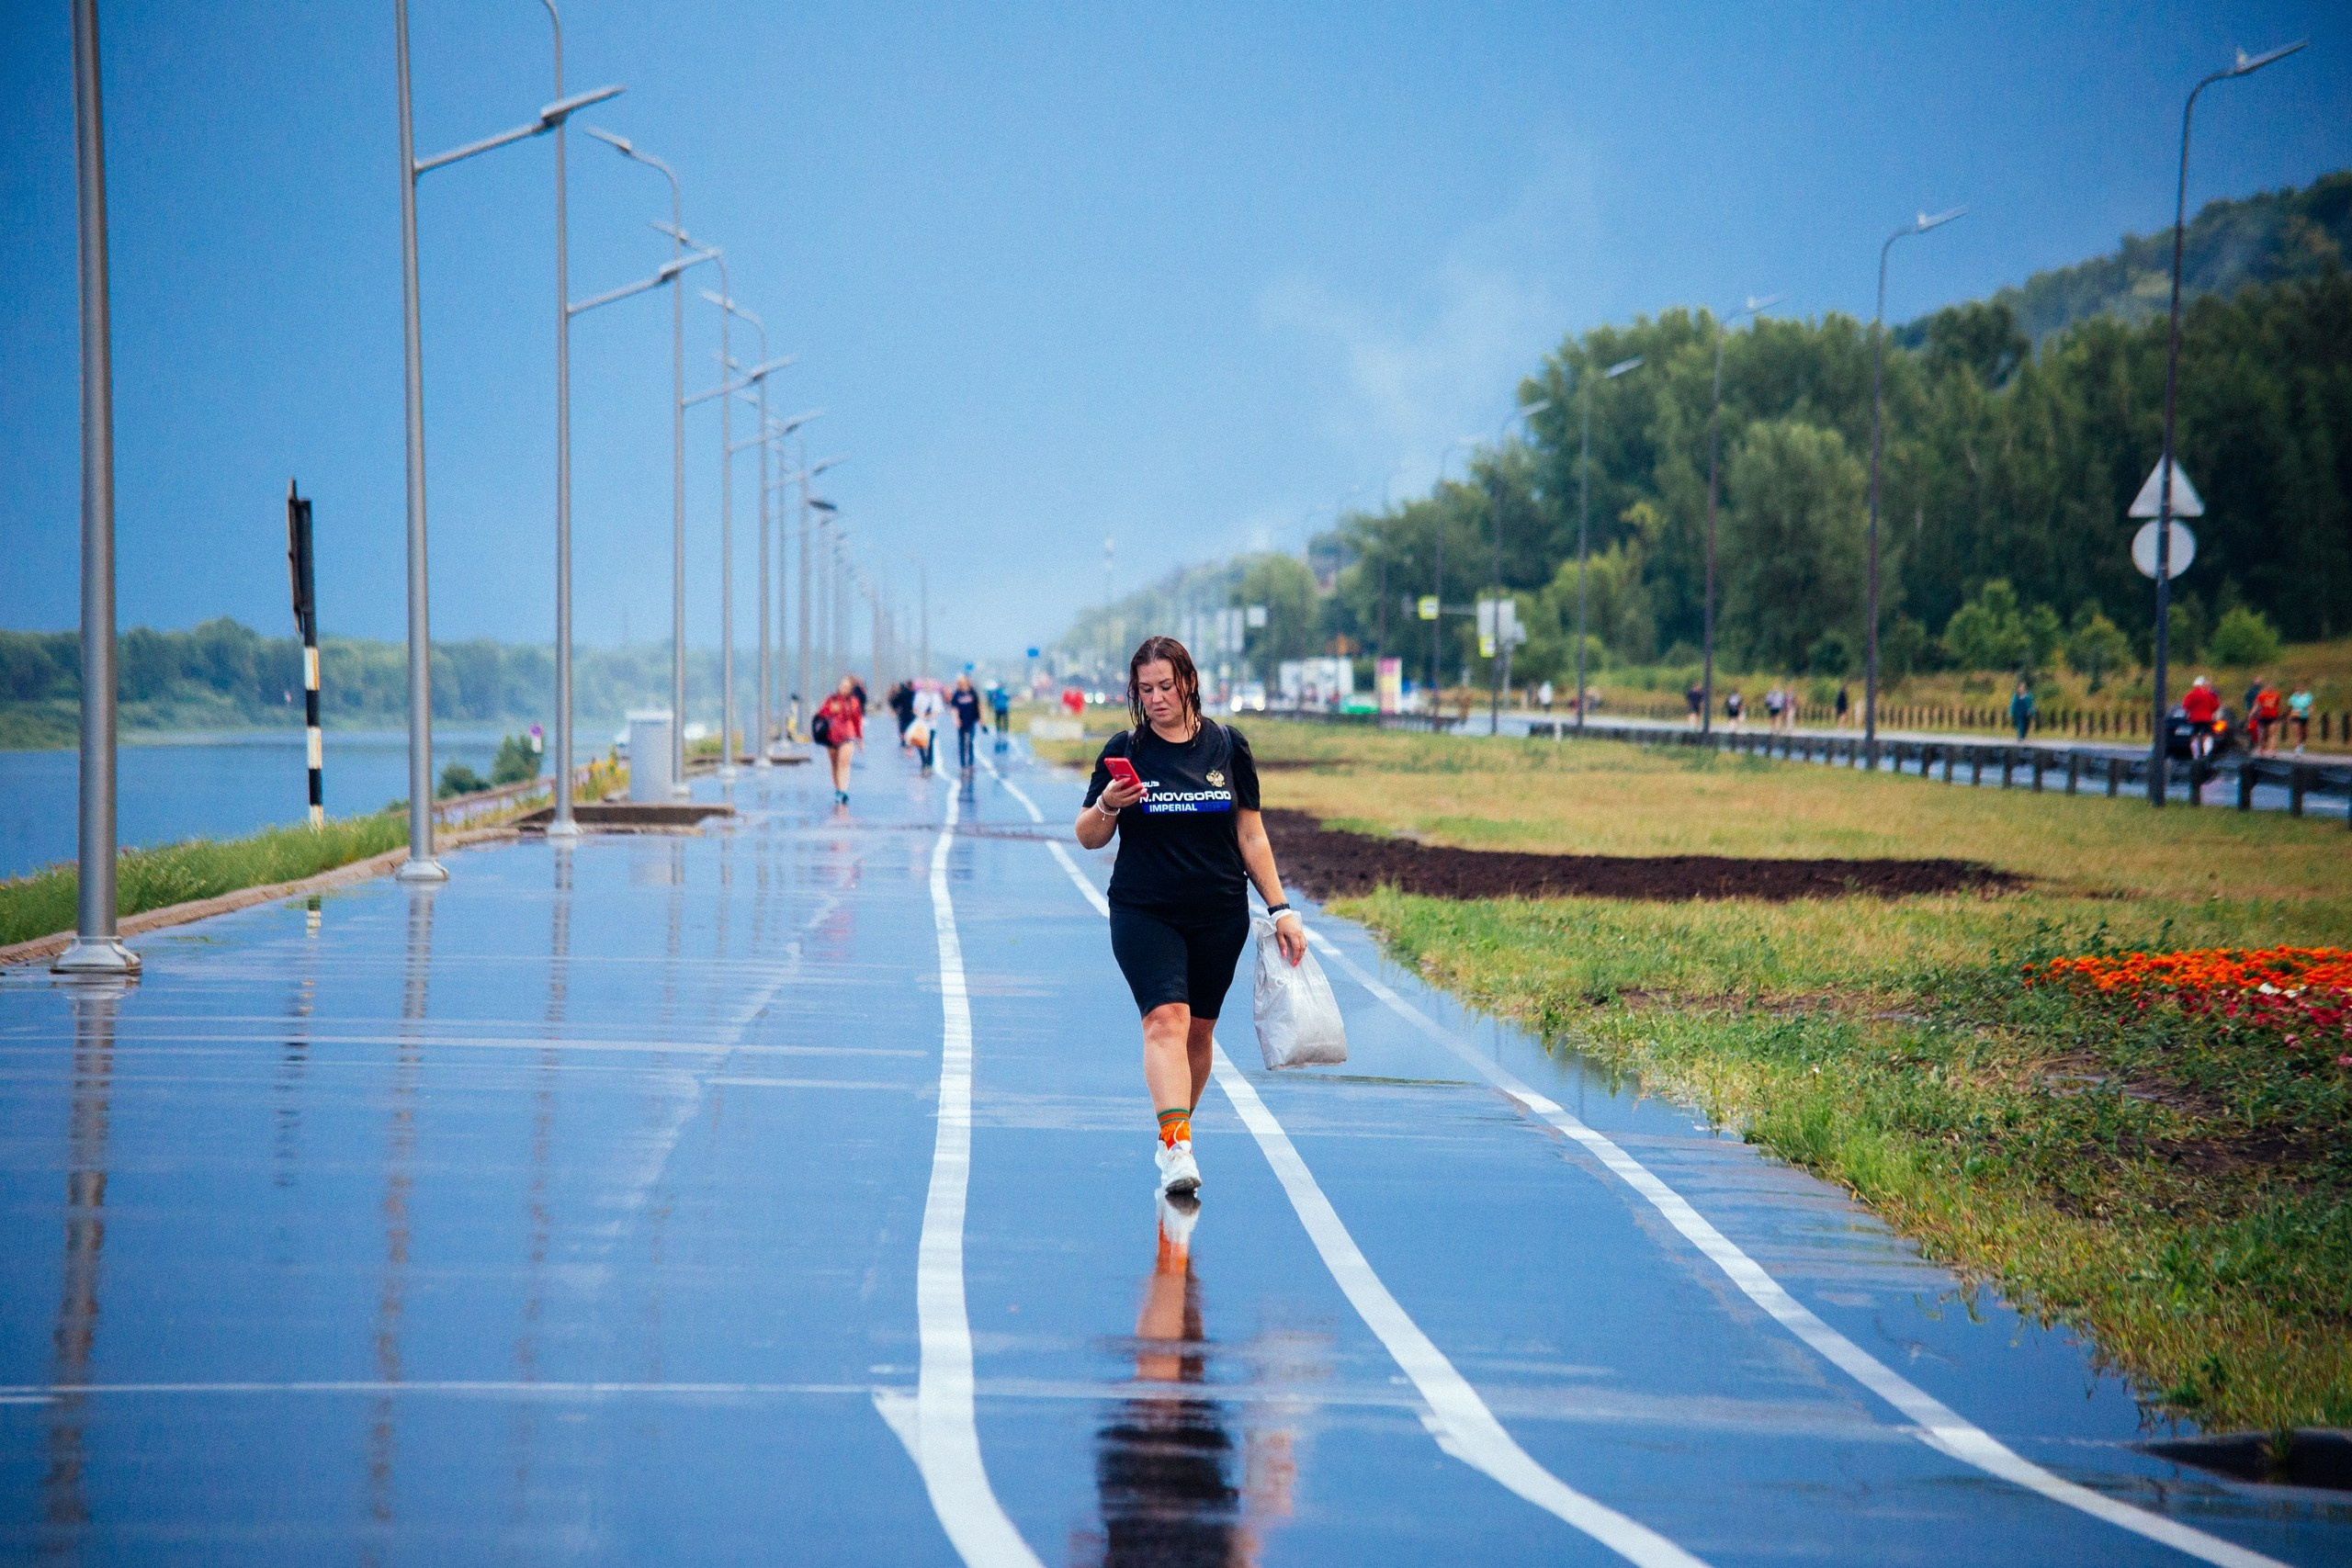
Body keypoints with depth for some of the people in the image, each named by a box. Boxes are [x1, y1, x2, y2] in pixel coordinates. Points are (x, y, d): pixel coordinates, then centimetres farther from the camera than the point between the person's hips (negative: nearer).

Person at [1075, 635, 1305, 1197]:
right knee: (1166, 1019, -19)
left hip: (1220, 917, 3)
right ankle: (1177, 1150, -30)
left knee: (1199, 1029, 7)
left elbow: (1251, 835, 11)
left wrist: (1280, 908, 7)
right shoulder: (1125, 750, 0)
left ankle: (1175, 1136, 26)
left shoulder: (1228, 746, 5)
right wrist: (1107, 806, -18)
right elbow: (1088, 837, 3)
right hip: (1144, 913, -3)